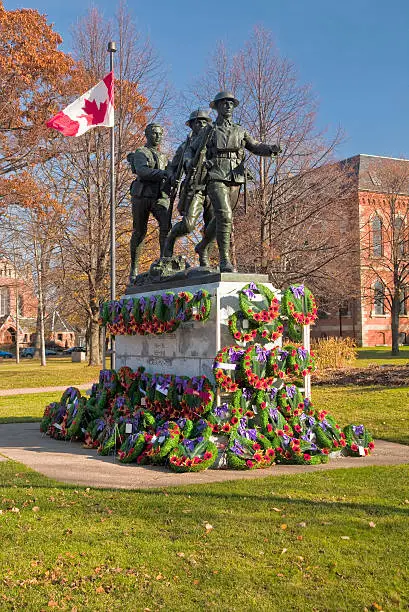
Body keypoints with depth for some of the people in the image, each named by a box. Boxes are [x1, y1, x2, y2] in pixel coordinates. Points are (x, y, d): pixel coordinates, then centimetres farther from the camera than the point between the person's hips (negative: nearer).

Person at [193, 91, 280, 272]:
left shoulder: (240, 131, 18)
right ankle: (224, 260, -19)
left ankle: (202, 246, 37)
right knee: (225, 216, -20)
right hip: (216, 179, -5)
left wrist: (272, 149, -11)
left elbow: (257, 147, 9)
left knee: (221, 217, 13)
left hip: (235, 180, 5)